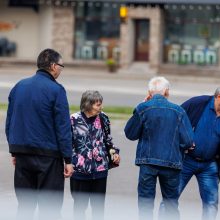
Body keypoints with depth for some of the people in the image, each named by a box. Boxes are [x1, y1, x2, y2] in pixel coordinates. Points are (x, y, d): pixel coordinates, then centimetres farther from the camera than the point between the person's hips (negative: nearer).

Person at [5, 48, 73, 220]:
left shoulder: (19, 87, 7)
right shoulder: (56, 90, -11)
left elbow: (9, 123, 11)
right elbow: (63, 128, -12)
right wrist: (68, 160, -8)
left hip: (22, 154, 6)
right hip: (48, 155, -6)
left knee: (25, 205, 13)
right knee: (50, 206, 0)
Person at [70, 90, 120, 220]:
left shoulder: (103, 119, 1)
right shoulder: (74, 120, -8)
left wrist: (115, 152, -1)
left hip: (100, 169, 2)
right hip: (80, 170, -2)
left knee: (99, 205, 10)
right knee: (80, 204, 9)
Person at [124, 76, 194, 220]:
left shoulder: (143, 109, -8)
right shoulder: (178, 111, -6)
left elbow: (130, 134, 2)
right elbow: (188, 141, -7)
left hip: (148, 161, -1)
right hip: (171, 162, 1)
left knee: (146, 200, 8)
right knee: (171, 201, 15)